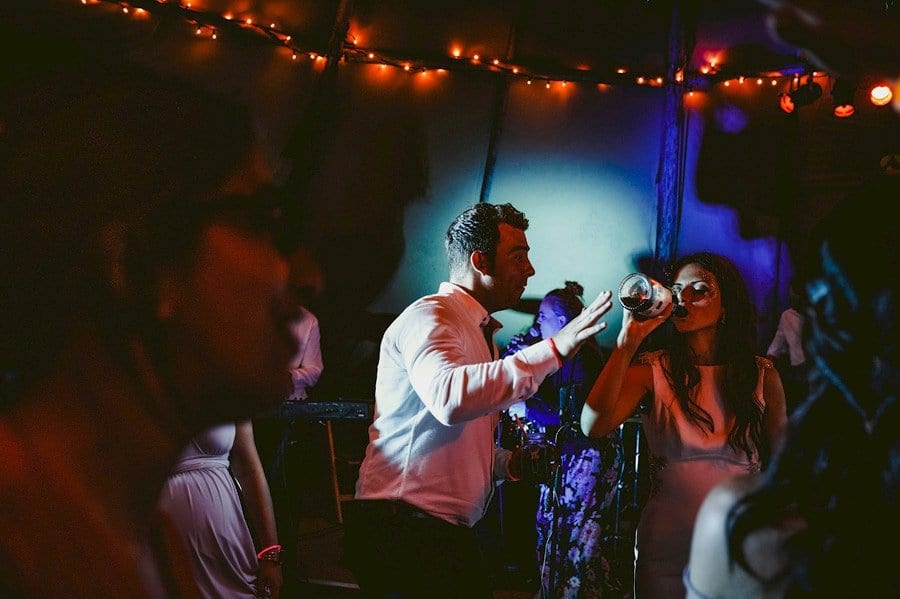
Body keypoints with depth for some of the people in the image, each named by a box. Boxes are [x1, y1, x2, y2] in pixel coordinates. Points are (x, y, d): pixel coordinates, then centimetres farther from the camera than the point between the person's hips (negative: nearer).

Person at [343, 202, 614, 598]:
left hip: (449, 532, 9)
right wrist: (552, 350, -31)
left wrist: (510, 464, 6)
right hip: (405, 526, -9)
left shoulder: (480, 331, 19)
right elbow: (450, 396, -34)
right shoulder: (429, 315, -11)